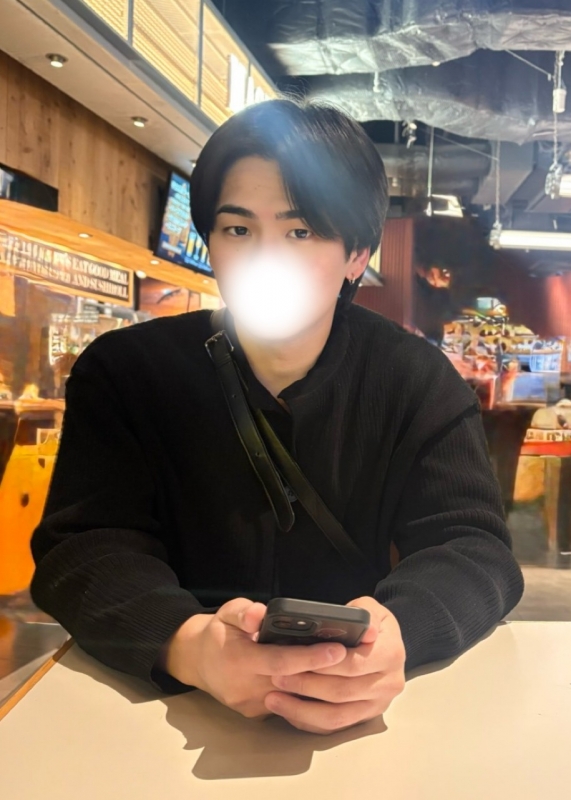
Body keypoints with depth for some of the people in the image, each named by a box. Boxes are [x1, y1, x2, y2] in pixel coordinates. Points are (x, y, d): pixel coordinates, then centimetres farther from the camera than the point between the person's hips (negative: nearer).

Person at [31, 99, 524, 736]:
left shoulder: (419, 382, -2)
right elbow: (83, 549, -11)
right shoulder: (122, 371, -5)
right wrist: (188, 645, -33)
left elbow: (473, 549, -8)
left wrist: (397, 630, -32)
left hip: (357, 719, 2)